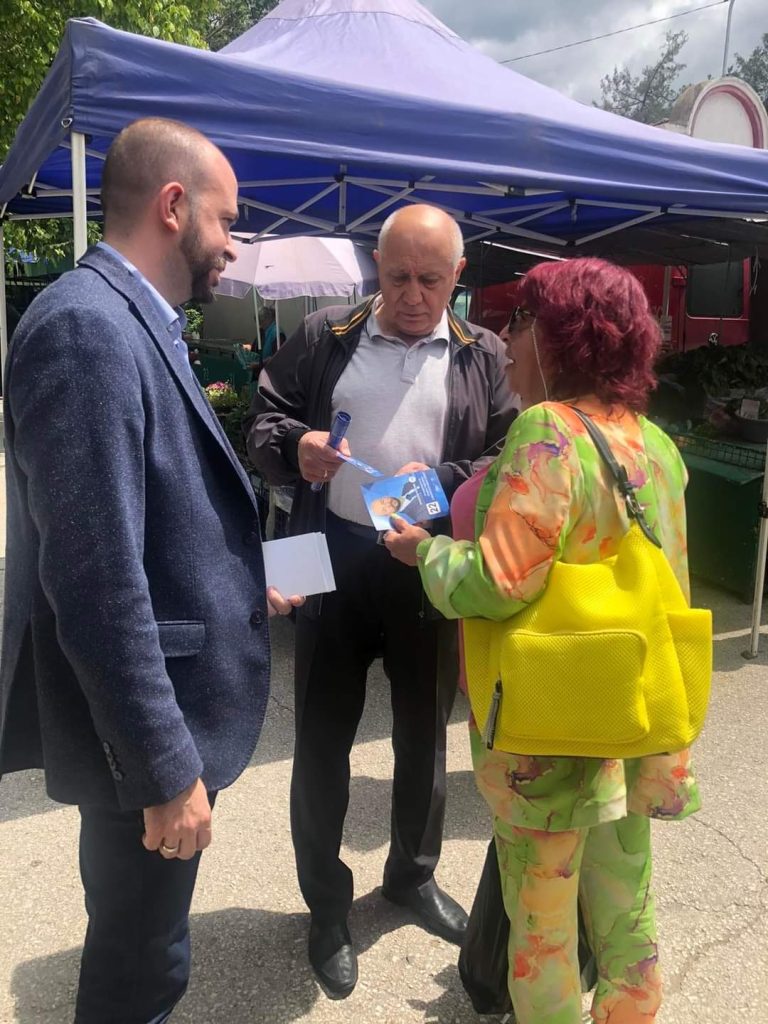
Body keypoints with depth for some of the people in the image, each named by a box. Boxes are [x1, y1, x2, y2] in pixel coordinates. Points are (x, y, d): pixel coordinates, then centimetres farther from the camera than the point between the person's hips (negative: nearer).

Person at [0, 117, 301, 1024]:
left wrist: (239, 590, 16)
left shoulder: (132, 324, 9)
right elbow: (98, 583, -27)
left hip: (153, 714, 9)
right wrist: (166, 770, -22)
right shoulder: (86, 327, -22)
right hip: (142, 730, -9)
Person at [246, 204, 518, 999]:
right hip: (333, 562, 0)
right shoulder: (322, 338, 5)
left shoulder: (484, 357, 4)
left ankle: (413, 874, 43)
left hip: (431, 568, 1)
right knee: (321, 739, 8)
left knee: (423, 733, 17)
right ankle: (326, 905, 30)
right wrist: (293, 445, -17)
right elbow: (263, 419, 5)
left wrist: (443, 484, -19)